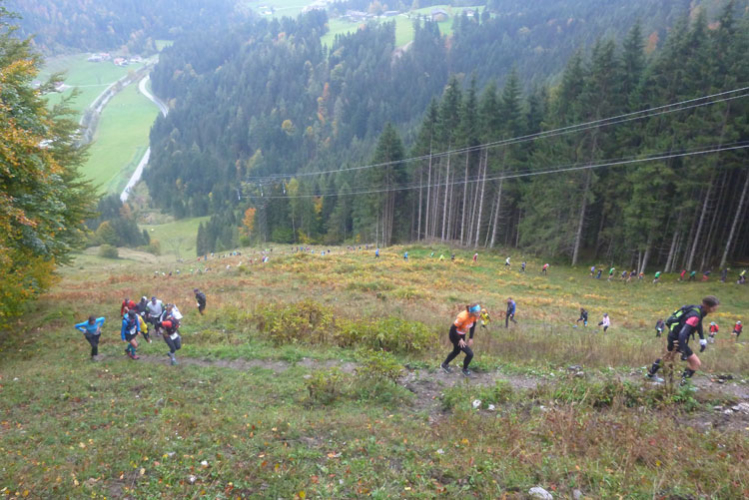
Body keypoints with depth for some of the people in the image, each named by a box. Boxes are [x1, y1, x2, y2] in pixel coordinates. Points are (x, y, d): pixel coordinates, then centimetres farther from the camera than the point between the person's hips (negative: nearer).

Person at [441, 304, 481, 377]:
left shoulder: (475, 316, -16)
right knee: (470, 354, -8)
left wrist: (471, 338, 1)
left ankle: (444, 364, 51)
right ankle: (465, 369, 20)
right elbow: (452, 329, -29)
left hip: (462, 335, 8)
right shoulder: (463, 317, -37)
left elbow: (473, 325, 3)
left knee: (456, 352, 28)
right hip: (455, 335, -8)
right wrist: (459, 340, -21)